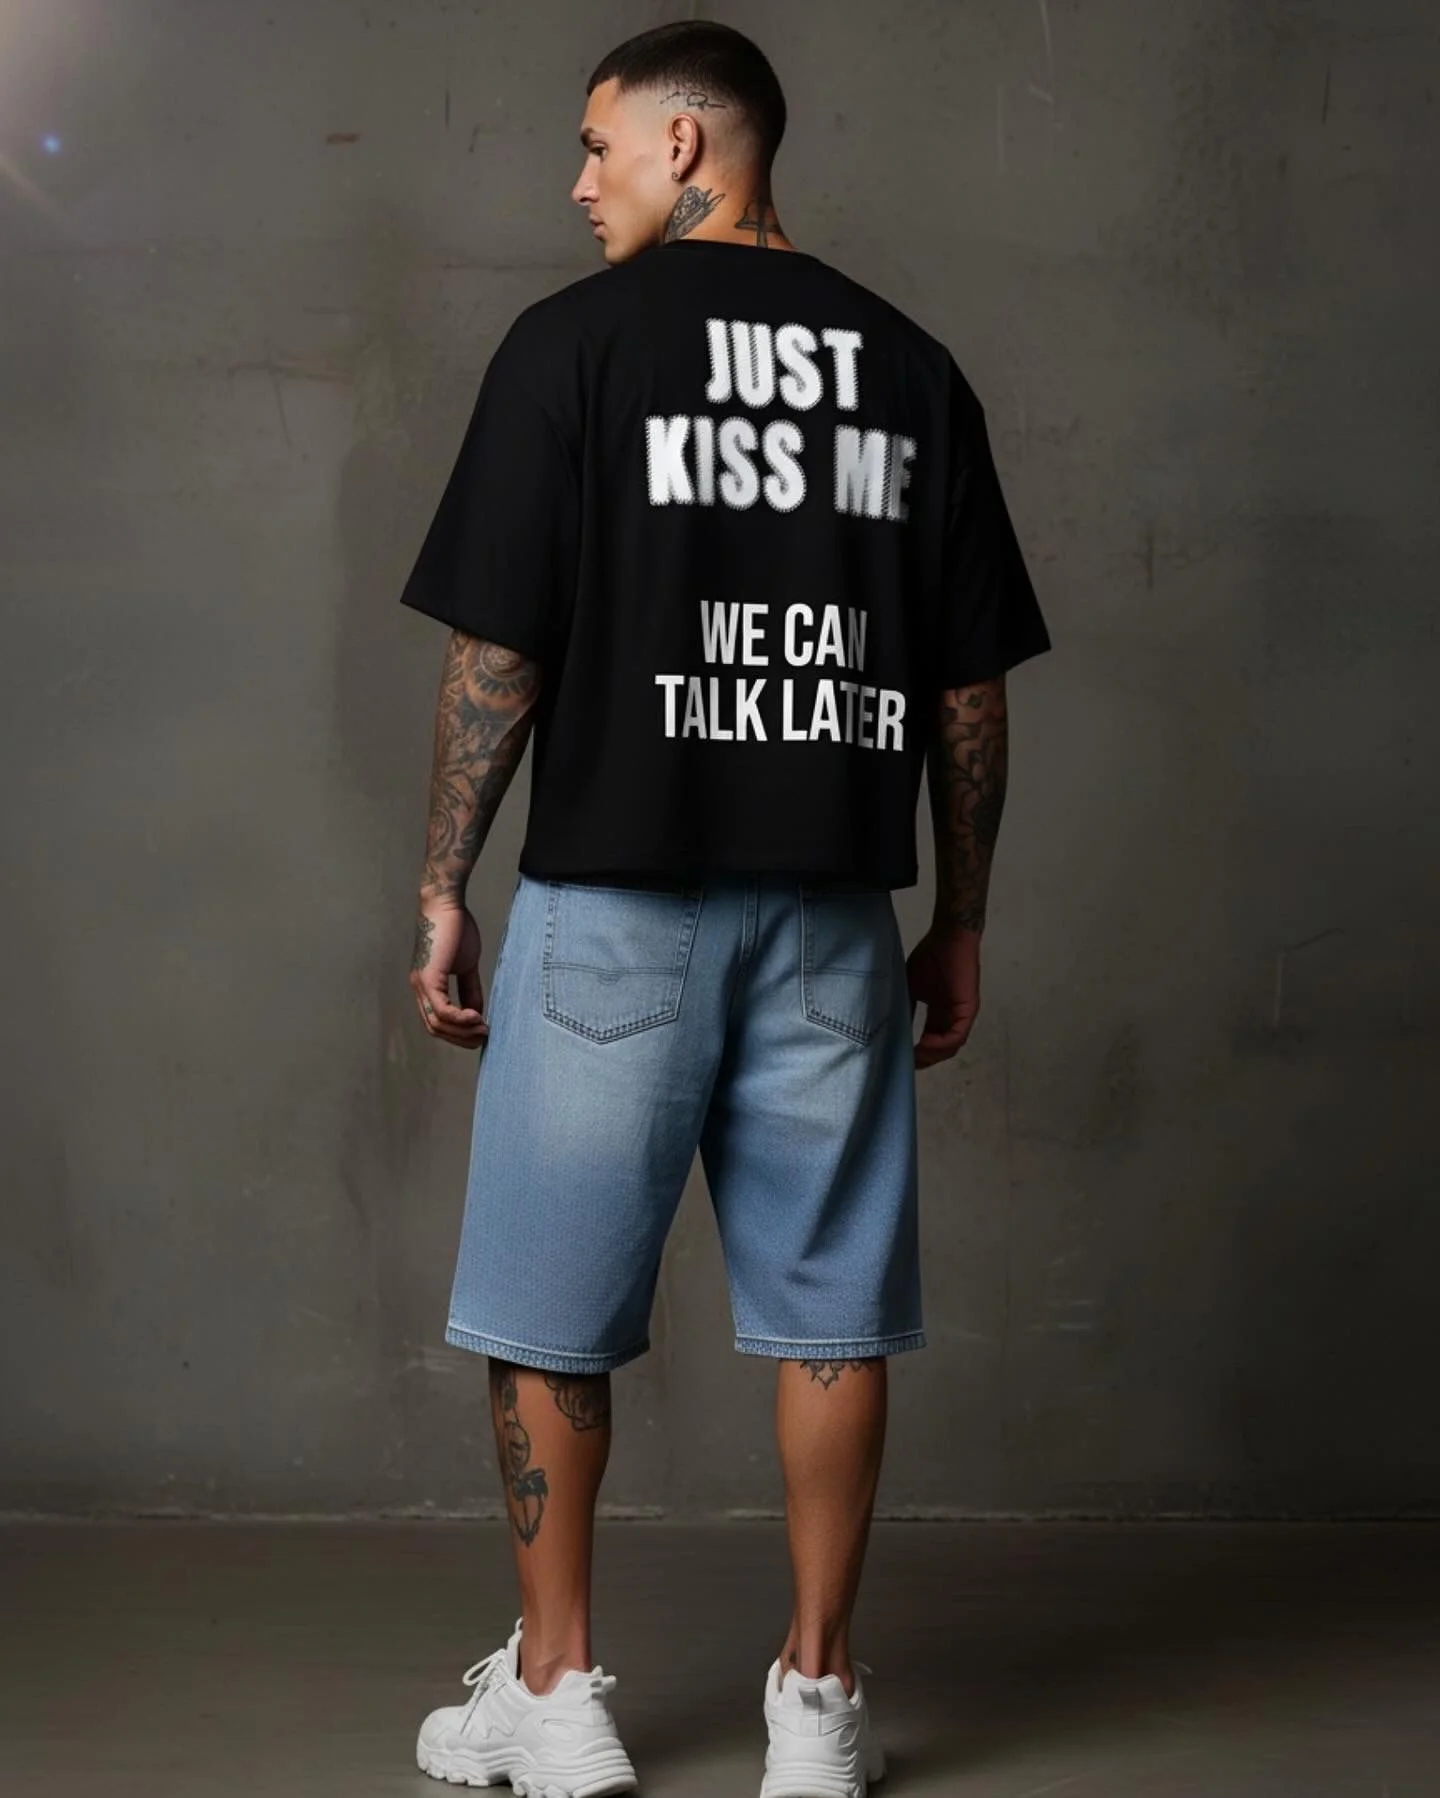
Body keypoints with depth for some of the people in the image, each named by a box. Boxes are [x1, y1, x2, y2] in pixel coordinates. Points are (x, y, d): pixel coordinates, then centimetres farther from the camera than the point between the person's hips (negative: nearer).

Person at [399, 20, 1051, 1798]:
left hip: (613, 902, -3)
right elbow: (969, 688, 7)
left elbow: (498, 651, -7)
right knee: (830, 1303, 9)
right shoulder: (912, 366, 7)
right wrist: (960, 919, 14)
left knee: (551, 1309, 9)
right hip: (832, 915, 4)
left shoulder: (574, 339, -4)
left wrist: (442, 886, 1)